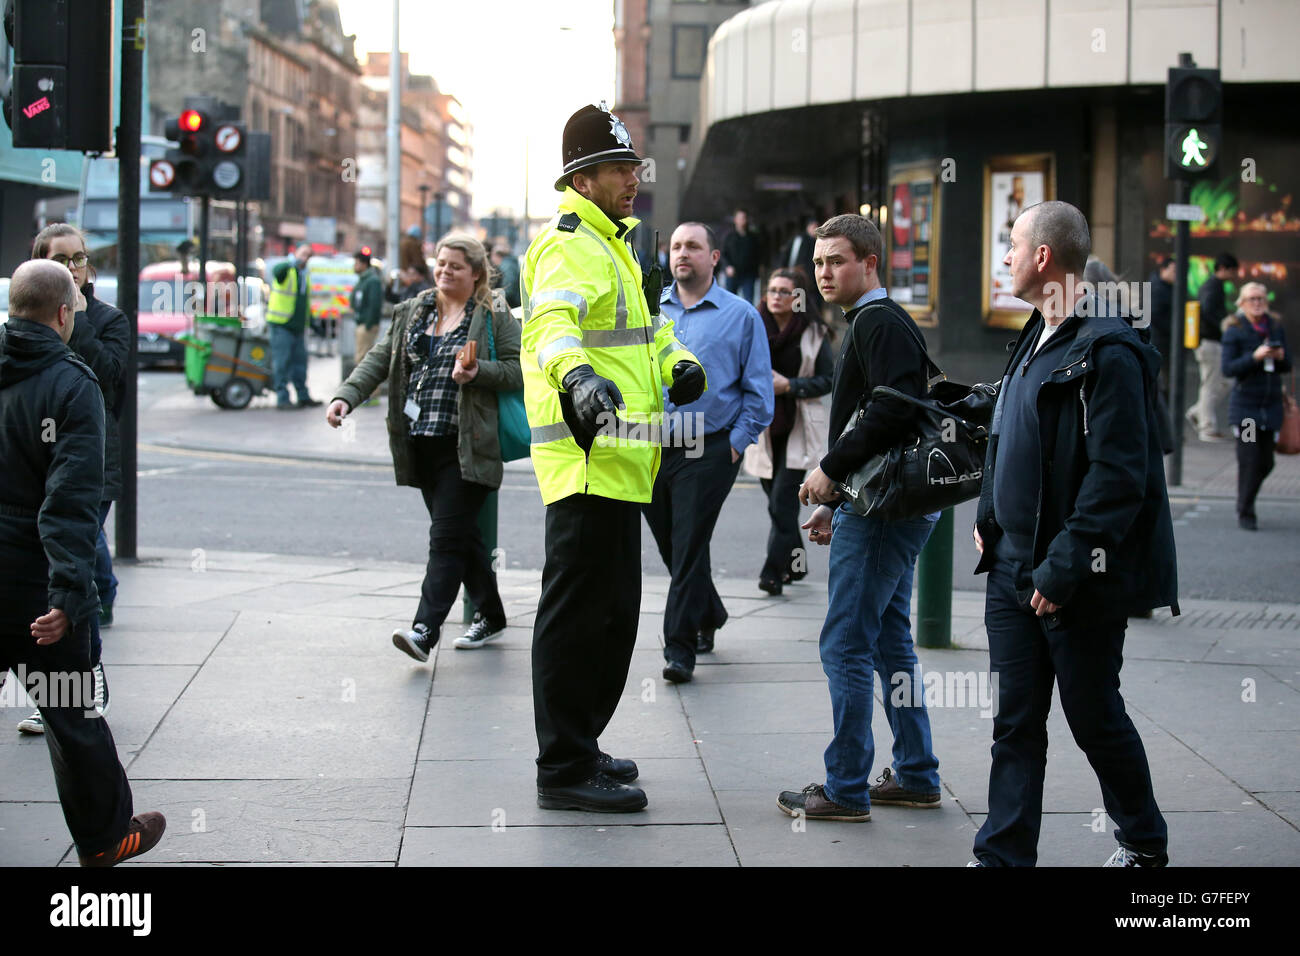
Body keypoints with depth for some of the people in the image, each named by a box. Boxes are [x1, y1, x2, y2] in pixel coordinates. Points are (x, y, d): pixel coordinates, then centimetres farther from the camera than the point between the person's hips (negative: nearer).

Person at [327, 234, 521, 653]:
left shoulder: (495, 317, -1)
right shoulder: (411, 312, 14)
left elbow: (520, 368, -3)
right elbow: (379, 360, 11)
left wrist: (479, 372, -19)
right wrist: (346, 396, -4)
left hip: (466, 448, -6)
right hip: (422, 446, 6)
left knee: (447, 537, -12)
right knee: (461, 533, 13)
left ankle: (425, 630, -18)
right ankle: (490, 616, 26)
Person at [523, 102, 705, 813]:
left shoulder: (610, 247, 21)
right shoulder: (569, 247, -13)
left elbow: (641, 327, 30)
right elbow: (552, 321, -32)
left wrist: (675, 362, 8)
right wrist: (576, 373, -53)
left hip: (614, 459, 11)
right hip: (587, 460, -11)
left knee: (611, 612, 18)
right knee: (580, 613, -8)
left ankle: (577, 747, 29)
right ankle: (564, 771, -3)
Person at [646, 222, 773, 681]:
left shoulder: (741, 315, 2)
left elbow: (758, 389, 3)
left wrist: (738, 441, -5)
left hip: (708, 452, -4)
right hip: (651, 448, 4)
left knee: (689, 547, -6)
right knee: (670, 546, 13)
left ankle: (680, 647, -1)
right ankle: (709, 615, 35)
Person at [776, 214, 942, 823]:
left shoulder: (880, 322, -12)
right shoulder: (872, 322, 21)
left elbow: (894, 412, -24)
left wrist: (830, 469, -16)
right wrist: (836, 503, 21)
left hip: (882, 511, -11)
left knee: (845, 646, -8)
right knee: (889, 644, 15)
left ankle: (847, 790, -4)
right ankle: (916, 777, 21)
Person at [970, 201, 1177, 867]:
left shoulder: (1107, 352, -18)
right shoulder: (1036, 338, 12)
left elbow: (1117, 476, -23)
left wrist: (1063, 568, -23)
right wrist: (990, 516, 15)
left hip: (1078, 582, -8)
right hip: (1014, 566, 8)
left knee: (1094, 717, 8)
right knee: (1015, 723, 8)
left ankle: (1144, 843, 29)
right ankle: (1003, 856, 12)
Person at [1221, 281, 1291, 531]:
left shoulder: (1276, 327, 7)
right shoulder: (1234, 331, -5)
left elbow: (1287, 366, 12)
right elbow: (1227, 368, -12)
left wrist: (1281, 357, -11)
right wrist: (1255, 356, -23)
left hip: (1271, 405, 4)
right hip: (1244, 405, -4)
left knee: (1265, 462, 6)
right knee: (1249, 460, -8)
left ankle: (1245, 504, 28)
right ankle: (1246, 514, 3)